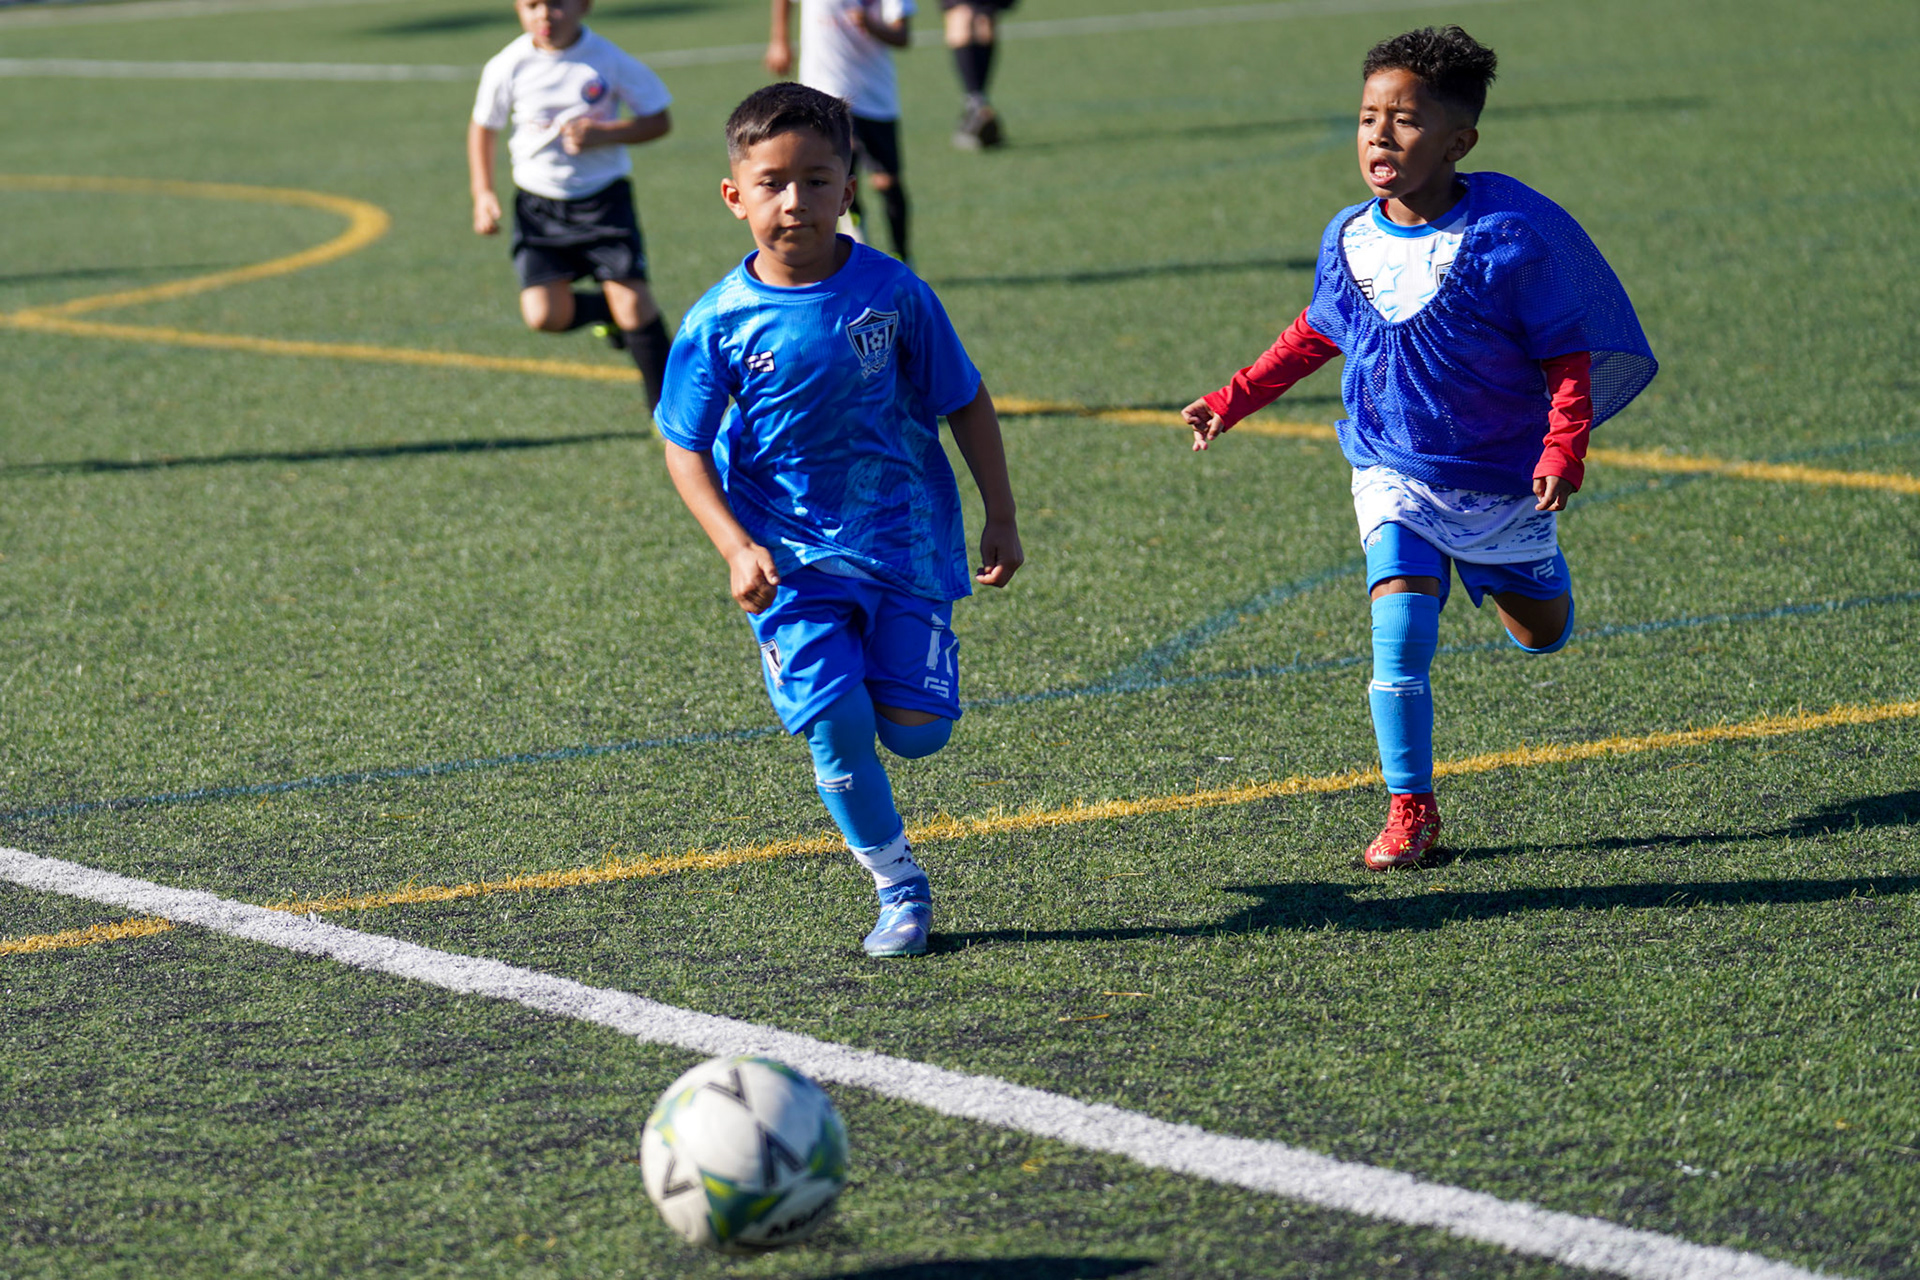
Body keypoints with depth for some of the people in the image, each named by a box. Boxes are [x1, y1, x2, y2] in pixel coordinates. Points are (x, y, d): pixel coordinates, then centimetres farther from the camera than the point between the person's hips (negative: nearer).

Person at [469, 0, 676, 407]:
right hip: (538, 202, 2)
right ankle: (610, 312, 22)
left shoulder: (609, 60, -10)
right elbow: (483, 128, 10)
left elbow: (659, 120, -3)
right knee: (544, 315, -10)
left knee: (631, 299, -11)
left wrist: (601, 135, -19)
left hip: (603, 195, -2)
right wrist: (483, 194, 1)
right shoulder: (508, 67, -6)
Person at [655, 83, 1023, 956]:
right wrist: (736, 548, -14)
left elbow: (965, 403, 3)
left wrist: (1001, 519, 2)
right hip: (791, 549, 0)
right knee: (835, 724, -13)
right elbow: (685, 448, -2)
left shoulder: (892, 292, -8)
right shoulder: (721, 321, -9)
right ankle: (899, 886, 8)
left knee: (915, 728, -7)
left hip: (902, 533, 1)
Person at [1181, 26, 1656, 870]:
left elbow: (1568, 355, -12)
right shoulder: (1349, 242, -6)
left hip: (1501, 476, -1)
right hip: (1393, 474, 1)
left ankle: (1522, 568, 54)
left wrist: (1563, 449, -25)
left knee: (1541, 634, 17)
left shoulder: (1512, 237, -19)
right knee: (1400, 634, -16)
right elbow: (1313, 336, 14)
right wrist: (1232, 402, 14)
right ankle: (1409, 811, -5)